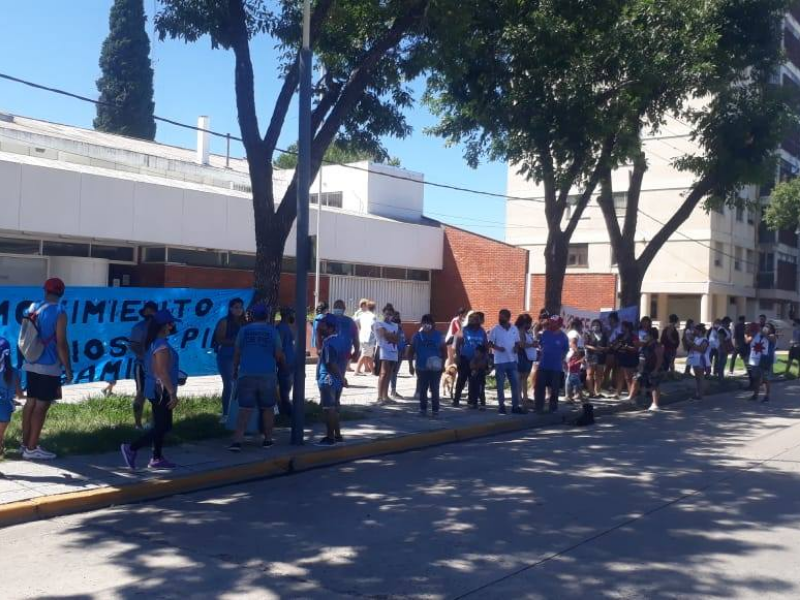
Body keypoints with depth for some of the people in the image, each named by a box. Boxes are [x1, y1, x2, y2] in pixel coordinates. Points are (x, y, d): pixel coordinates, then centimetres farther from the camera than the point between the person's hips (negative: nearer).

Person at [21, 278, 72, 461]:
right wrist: (68, 369, -10)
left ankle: (25, 443, 21)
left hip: (32, 364, 7)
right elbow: (61, 344, -16)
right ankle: (32, 449, -1)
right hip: (49, 367, -7)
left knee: (31, 403, 14)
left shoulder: (32, 308, 7)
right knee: (41, 406, -3)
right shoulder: (59, 314, -14)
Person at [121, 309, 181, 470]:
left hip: (156, 390, 10)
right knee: (163, 426, -4)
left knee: (160, 425, 15)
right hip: (161, 391, -10)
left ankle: (157, 458, 20)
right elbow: (162, 372, -23)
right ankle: (131, 448, -6)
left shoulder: (155, 343, 11)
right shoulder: (162, 346, -19)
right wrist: (173, 393, -21)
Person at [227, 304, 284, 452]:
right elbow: (279, 355, 0)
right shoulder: (273, 332, 1)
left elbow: (237, 353, 6)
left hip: (247, 375, 0)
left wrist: (235, 370, 19)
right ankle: (267, 439, 20)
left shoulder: (244, 330, 4)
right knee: (268, 408, 14)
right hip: (268, 375, 0)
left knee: (245, 409, -2)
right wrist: (280, 361, 22)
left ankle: (237, 441, -13)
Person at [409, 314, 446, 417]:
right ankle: (423, 409, 18)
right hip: (421, 368, 2)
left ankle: (435, 410, 7)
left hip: (435, 368, -2)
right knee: (422, 390, 8)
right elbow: (411, 351, 6)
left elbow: (444, 351, 1)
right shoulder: (417, 336, 3)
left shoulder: (438, 336, 0)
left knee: (434, 390, 0)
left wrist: (442, 364, -9)